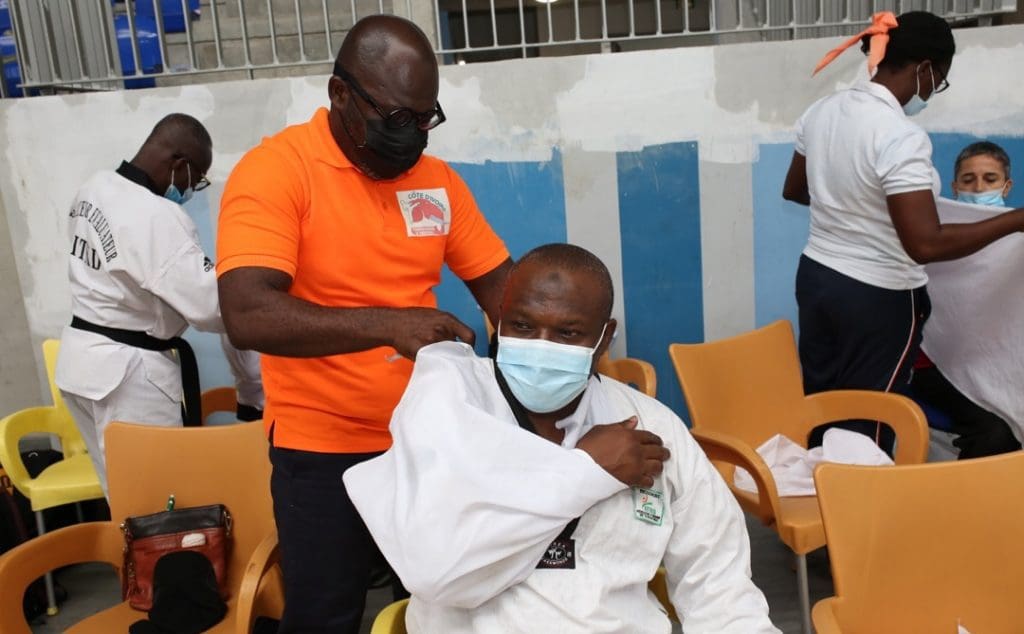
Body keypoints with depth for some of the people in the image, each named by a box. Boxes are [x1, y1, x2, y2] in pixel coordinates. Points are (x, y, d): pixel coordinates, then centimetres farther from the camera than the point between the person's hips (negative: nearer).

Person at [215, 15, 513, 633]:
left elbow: (499, 282, 6)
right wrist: (388, 324, -36)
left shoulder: (438, 179, 2)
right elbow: (248, 316, -27)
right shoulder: (275, 169, -15)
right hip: (322, 451, -4)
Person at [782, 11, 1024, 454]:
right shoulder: (902, 136, -24)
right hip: (879, 298, -7)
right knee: (866, 430, 9)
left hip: (816, 276, 8)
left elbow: (794, 190, 15)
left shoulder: (821, 111, 0)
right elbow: (926, 245, -27)